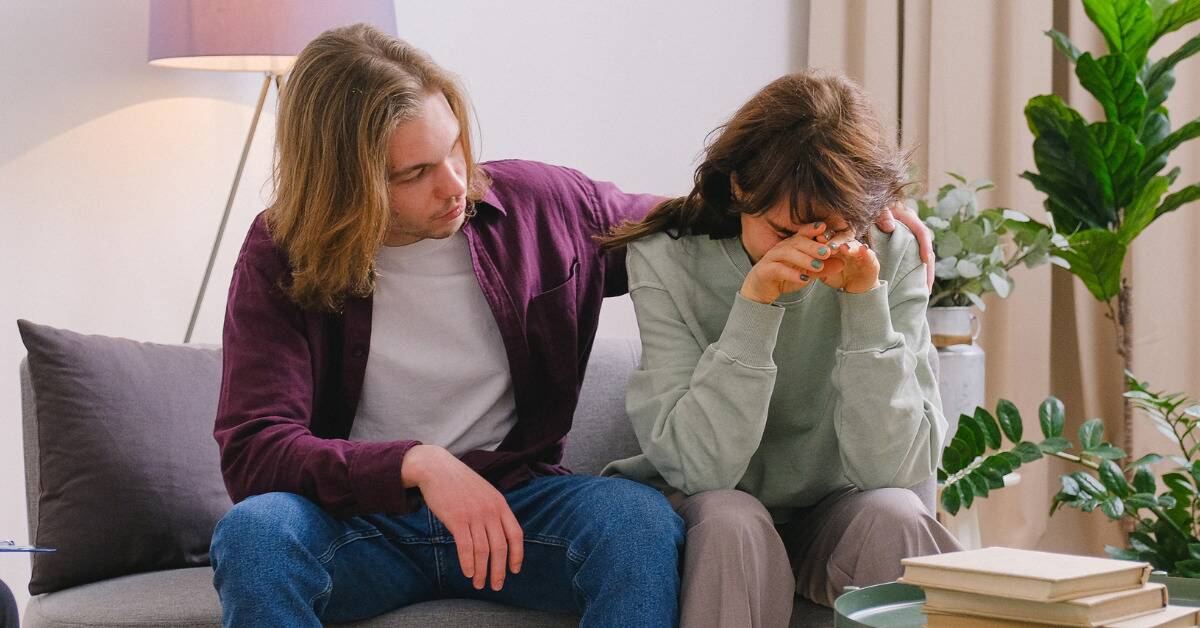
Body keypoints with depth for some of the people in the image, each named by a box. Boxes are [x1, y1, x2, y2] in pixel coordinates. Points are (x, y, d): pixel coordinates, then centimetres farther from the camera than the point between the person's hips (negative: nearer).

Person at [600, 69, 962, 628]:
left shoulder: (892, 257, -12)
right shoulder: (668, 261, -16)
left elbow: (891, 468, -19)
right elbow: (699, 467, -24)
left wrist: (866, 301, -27)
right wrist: (755, 306, -32)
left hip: (833, 513, 2)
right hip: (704, 513, -1)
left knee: (893, 516, -29)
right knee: (731, 522, -33)